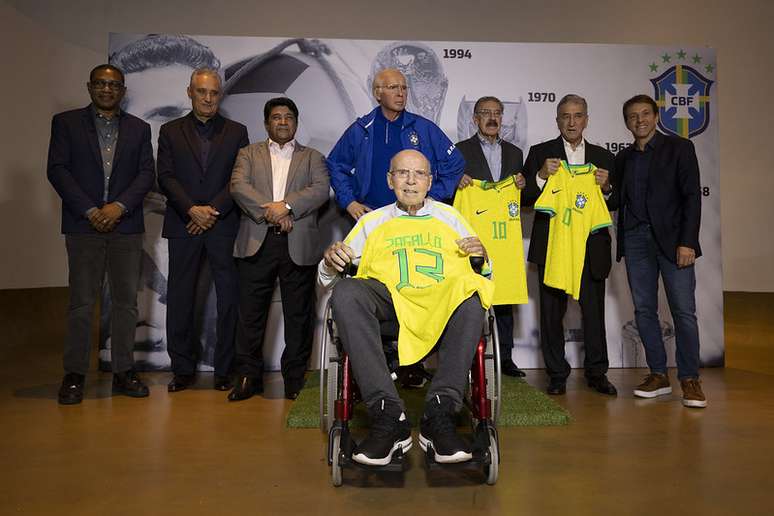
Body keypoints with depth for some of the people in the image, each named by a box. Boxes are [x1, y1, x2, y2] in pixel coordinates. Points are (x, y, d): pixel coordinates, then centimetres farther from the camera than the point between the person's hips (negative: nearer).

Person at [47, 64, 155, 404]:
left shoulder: (139, 129, 13)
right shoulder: (65, 123, 8)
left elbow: (146, 173, 4)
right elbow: (57, 170, -1)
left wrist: (119, 206, -11)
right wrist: (90, 211, -11)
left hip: (126, 226, 2)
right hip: (83, 226, -2)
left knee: (126, 301, 5)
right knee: (81, 303, 0)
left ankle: (123, 371, 14)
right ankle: (74, 375, 10)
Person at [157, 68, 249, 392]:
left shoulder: (237, 132, 11)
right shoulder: (170, 131, 13)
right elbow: (165, 177, 3)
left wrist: (213, 210, -10)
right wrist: (192, 210, -12)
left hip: (224, 225, -1)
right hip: (183, 226, 1)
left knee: (229, 298, -2)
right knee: (179, 298, 2)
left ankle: (224, 370, 7)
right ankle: (183, 369, 13)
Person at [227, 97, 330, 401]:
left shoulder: (312, 157, 16)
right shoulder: (249, 154, 17)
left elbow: (321, 190, -2)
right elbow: (238, 186, -1)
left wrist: (286, 205, -16)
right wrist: (269, 211, -15)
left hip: (299, 246, 0)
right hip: (256, 243, 1)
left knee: (299, 316, 3)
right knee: (251, 313, 3)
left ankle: (295, 379, 15)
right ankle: (249, 376, 15)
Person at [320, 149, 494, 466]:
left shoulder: (450, 217, 25)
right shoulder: (372, 222, 23)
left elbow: (482, 274, 22)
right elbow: (327, 281, 19)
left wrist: (482, 256, -1)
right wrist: (330, 263, -5)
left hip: (443, 301, 0)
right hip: (387, 298, 0)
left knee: (472, 297, -33)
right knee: (345, 292, -32)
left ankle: (439, 413, -33)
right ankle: (388, 415, -33)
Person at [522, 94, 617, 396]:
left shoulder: (603, 157, 14)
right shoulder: (540, 153, 6)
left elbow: (614, 205, 13)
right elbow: (524, 198, 1)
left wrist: (605, 188, -7)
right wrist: (541, 176, -16)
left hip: (591, 247, 2)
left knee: (594, 312, 5)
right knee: (552, 312, 4)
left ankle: (597, 373, 19)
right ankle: (557, 374, 15)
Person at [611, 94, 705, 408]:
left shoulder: (679, 147, 3)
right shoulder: (623, 158, 17)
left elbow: (692, 196, -4)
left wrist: (687, 242, -12)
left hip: (672, 239, -4)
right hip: (635, 240, 4)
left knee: (683, 311, -6)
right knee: (644, 310, 4)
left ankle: (689, 379, 3)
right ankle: (659, 375, 14)